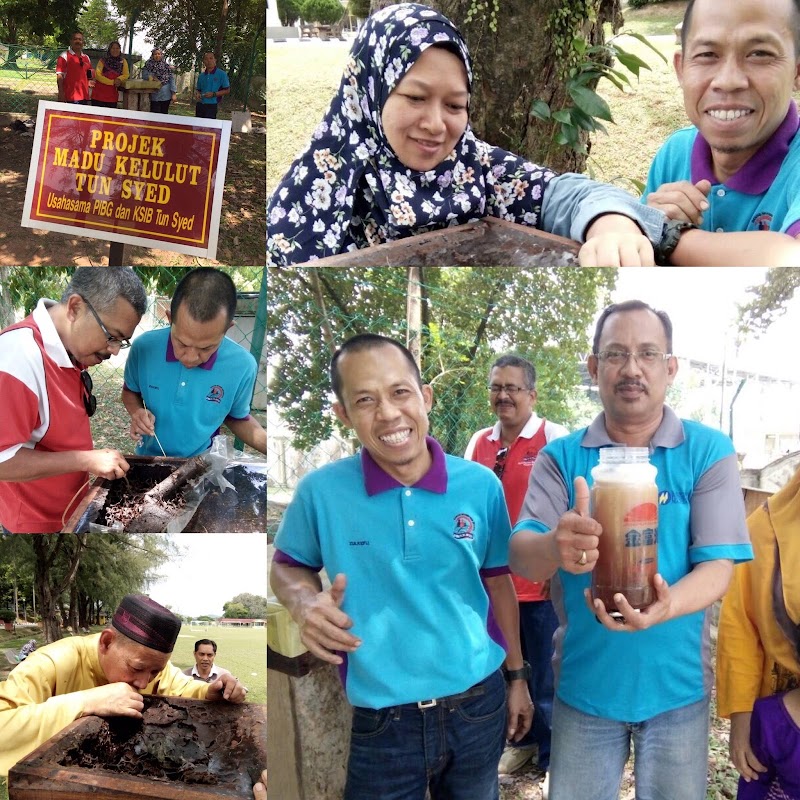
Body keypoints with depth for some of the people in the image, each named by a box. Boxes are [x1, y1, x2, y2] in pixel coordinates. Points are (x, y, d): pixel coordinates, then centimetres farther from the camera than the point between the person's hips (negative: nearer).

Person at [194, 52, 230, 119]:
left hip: (212, 105, -6)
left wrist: (214, 94, -14)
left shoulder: (222, 74, -1)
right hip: (200, 105, 6)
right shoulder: (201, 76, 14)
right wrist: (197, 94, -1)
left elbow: (227, 90, -2)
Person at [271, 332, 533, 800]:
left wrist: (516, 676, 12)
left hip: (479, 706, 2)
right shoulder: (320, 492, -12)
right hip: (382, 723, -2)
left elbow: (498, 581, 6)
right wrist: (306, 604, -16)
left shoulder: (481, 485, -6)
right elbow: (287, 566, 5)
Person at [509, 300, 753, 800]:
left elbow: (718, 566, -12)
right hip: (583, 684, 1)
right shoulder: (562, 457, -4)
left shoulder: (709, 453, -6)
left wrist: (664, 606, -34)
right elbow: (520, 554, -15)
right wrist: (555, 548, -40)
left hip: (676, 686, 0)